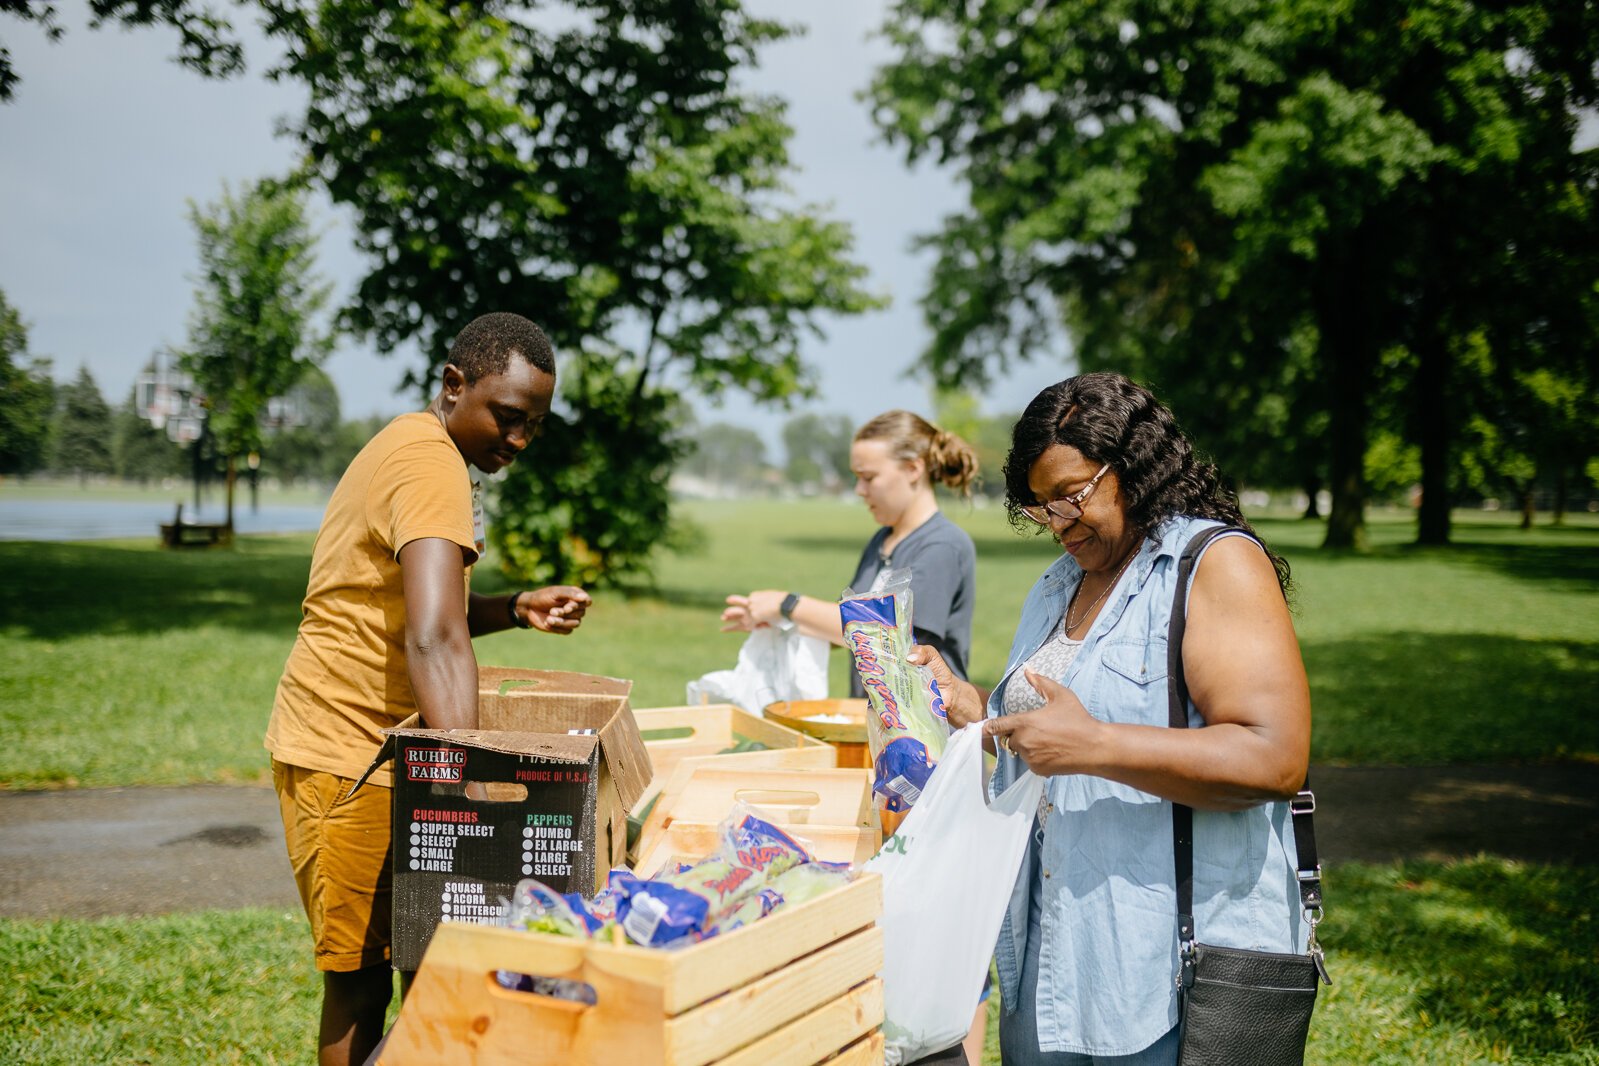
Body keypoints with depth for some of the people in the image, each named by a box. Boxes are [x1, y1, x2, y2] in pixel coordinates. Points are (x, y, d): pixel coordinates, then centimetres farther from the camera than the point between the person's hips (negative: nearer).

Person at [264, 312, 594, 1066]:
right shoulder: (432, 462, -19)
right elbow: (433, 641, -32)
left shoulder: (411, 449, 14)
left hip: (375, 748, 10)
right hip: (347, 754, -10)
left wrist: (516, 609, 6)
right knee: (361, 976, -2)